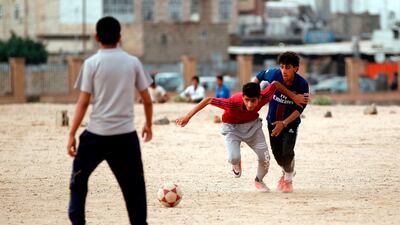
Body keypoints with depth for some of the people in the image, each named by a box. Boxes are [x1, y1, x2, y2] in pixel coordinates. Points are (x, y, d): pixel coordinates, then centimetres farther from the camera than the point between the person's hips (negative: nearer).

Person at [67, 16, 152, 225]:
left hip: (97, 133, -2)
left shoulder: (92, 63, -4)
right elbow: (147, 99, 7)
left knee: (79, 178, 15)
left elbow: (83, 102, -7)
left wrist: (72, 134, -5)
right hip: (126, 134, 2)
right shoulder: (133, 62, 3)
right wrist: (148, 125, 23)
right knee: (133, 184, 10)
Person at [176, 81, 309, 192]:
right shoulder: (233, 103, -40)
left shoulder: (263, 98, -32)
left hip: (252, 125, 3)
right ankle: (236, 164, 17)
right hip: (232, 127, -3)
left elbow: (275, 84, -14)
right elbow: (209, 100, -32)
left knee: (265, 158, -3)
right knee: (234, 158, -25)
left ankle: (259, 180, 31)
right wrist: (188, 117, -32)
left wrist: (294, 97, -7)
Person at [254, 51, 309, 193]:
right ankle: (286, 172, 42)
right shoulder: (274, 74, -19)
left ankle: (288, 179, 11)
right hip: (273, 120, 3)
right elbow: (260, 76, 4)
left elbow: (300, 109, -20)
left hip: (290, 122, -3)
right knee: (277, 153, 9)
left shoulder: (302, 84, -23)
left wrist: (284, 123, -27)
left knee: (287, 152, -16)